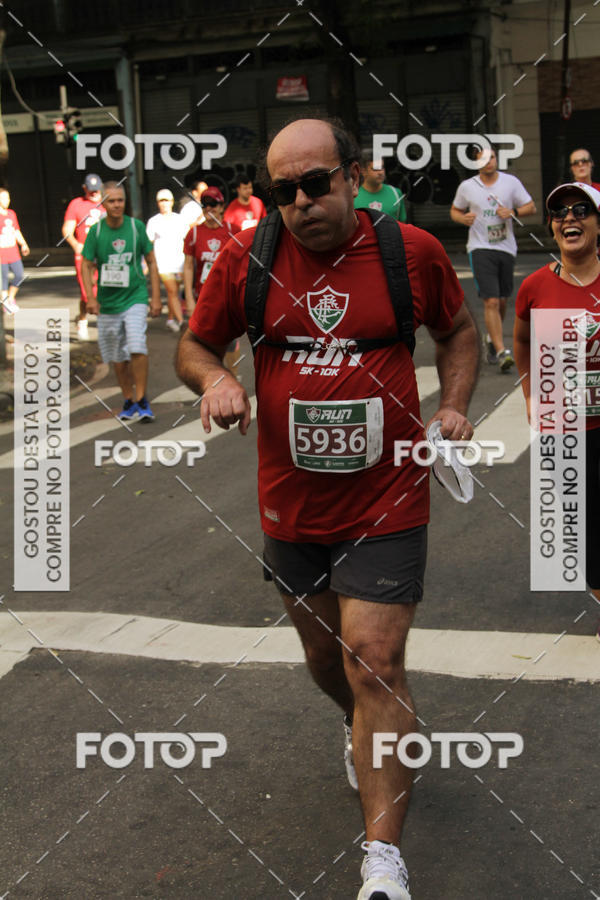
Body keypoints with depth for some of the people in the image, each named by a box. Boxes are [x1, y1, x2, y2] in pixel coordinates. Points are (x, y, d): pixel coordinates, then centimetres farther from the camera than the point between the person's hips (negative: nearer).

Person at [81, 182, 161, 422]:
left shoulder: (136, 226, -3)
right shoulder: (96, 231, -2)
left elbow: (151, 261, 5)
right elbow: (86, 266, 2)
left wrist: (156, 297, 2)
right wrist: (90, 298, -12)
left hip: (135, 297, -2)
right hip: (108, 303, 2)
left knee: (137, 348, -20)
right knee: (118, 357, 9)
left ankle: (141, 400, -9)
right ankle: (128, 401, 24)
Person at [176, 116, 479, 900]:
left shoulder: (413, 251, -5)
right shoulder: (245, 258, -4)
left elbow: (458, 330, 12)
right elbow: (194, 344, 8)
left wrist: (455, 405, -4)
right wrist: (214, 378, -15)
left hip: (386, 503, -3)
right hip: (291, 505, 3)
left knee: (375, 661, -11)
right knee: (326, 658, 21)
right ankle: (364, 727, 56)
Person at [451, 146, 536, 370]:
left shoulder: (511, 182, 3)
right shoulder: (467, 186, 2)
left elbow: (531, 207, 8)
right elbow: (455, 210, 16)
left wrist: (513, 213, -11)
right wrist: (463, 218, -7)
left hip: (506, 248, 3)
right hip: (480, 248, -2)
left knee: (502, 302, 13)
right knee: (491, 302, -15)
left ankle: (492, 339, 38)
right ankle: (501, 351, -15)